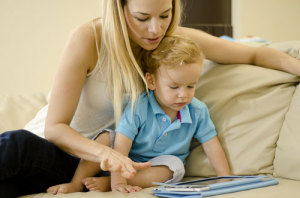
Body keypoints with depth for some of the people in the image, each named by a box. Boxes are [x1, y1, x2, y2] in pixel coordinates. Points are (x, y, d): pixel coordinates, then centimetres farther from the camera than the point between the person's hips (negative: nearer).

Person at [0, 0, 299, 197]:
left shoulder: (177, 40, -8)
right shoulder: (88, 39, -21)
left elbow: (255, 54, 0)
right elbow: (55, 127, -21)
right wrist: (105, 152, -40)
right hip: (52, 144, -4)